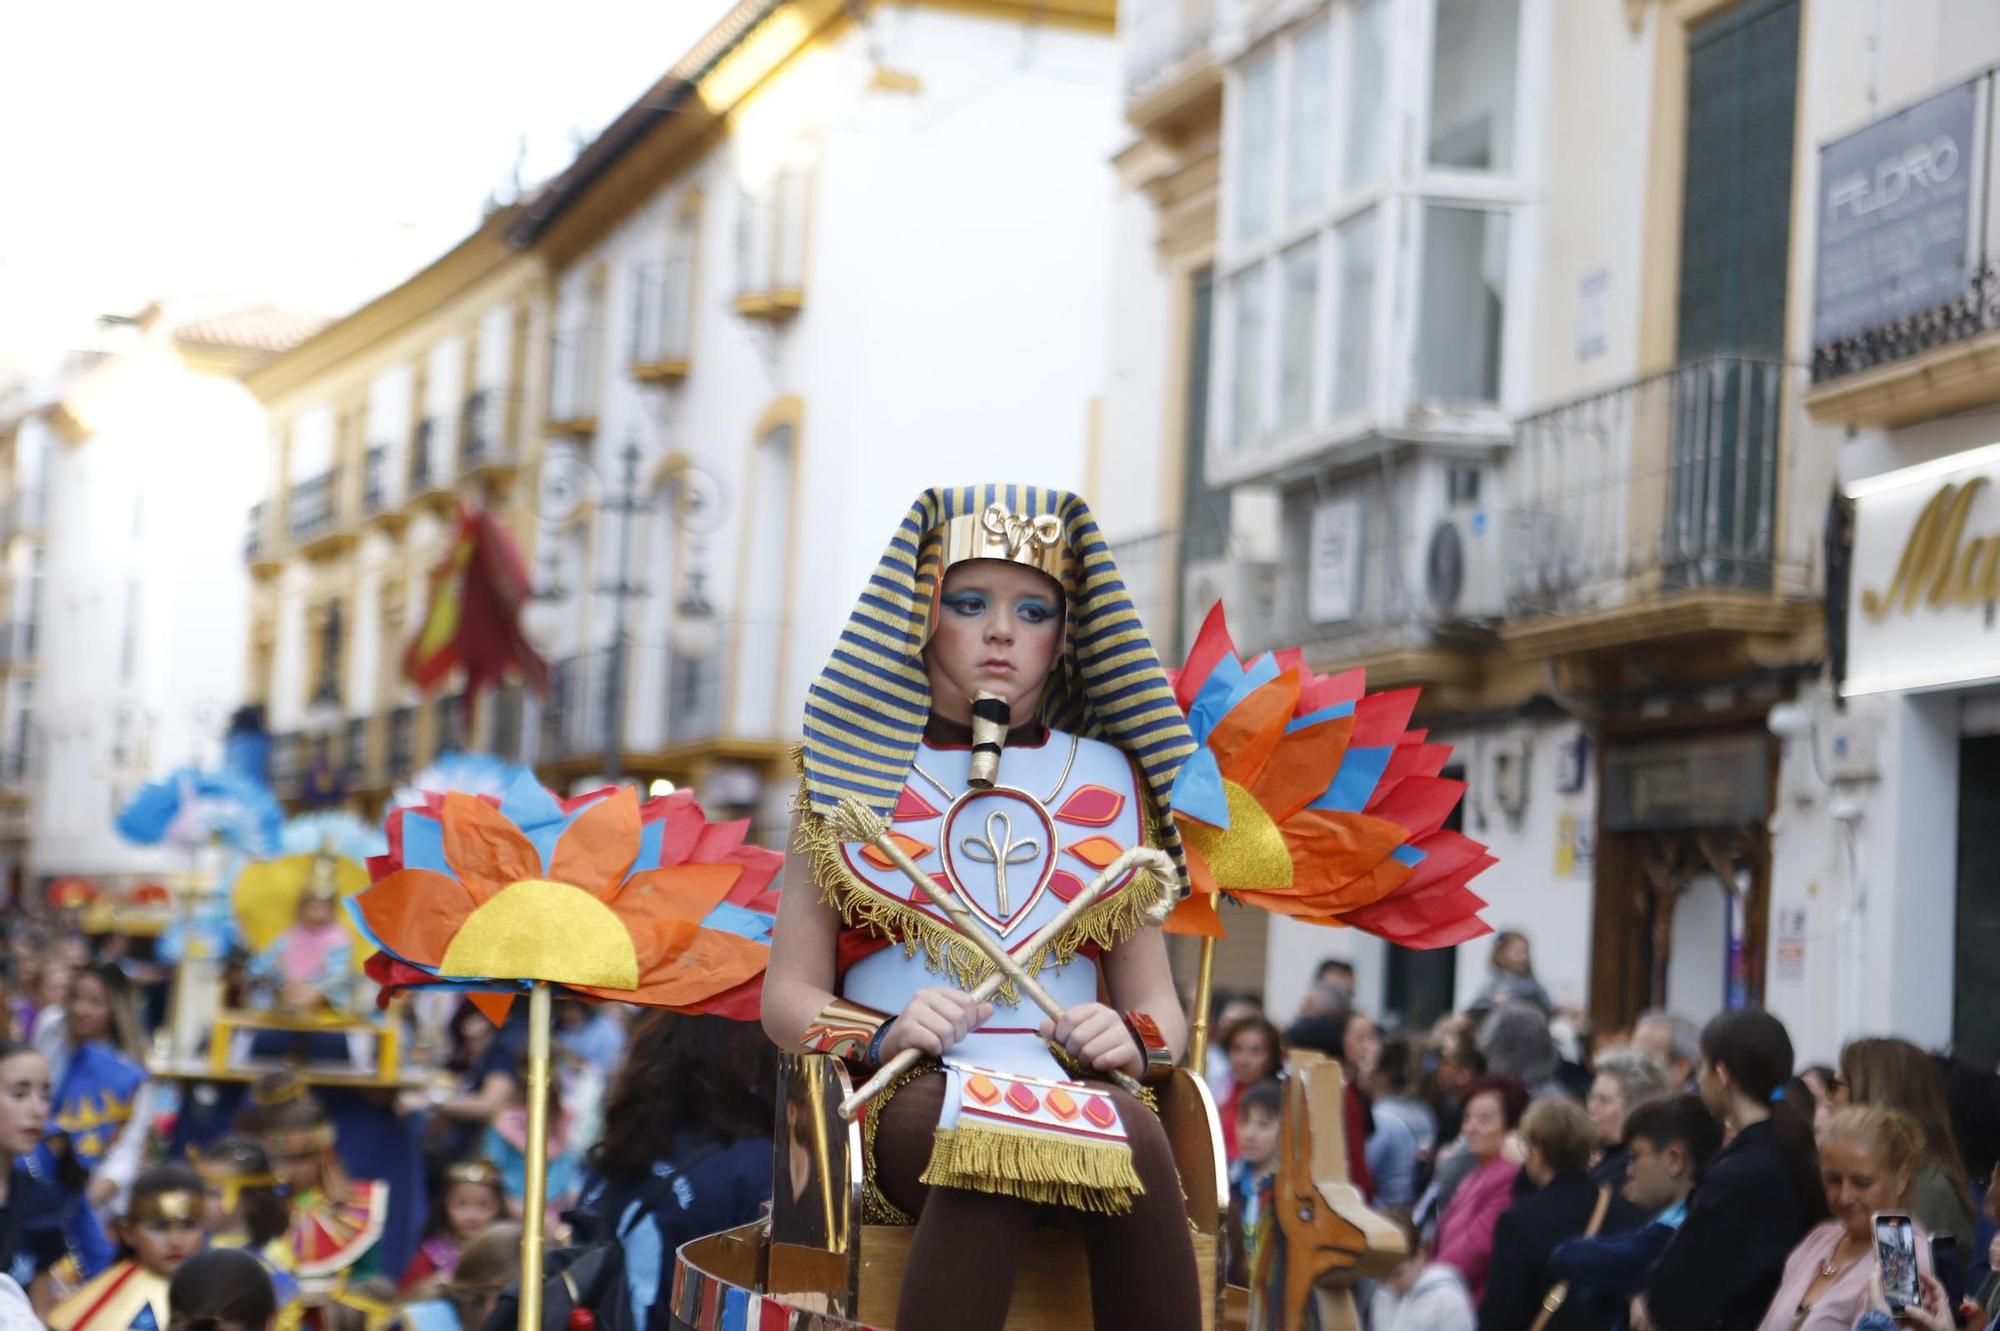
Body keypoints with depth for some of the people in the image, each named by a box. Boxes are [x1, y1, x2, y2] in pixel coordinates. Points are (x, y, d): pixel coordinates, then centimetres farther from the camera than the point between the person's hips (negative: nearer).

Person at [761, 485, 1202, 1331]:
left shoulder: (1108, 781, 19)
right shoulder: (858, 770, 14)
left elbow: (1159, 1003, 18)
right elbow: (788, 995, 10)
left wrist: (1131, 1038, -7)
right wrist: (883, 1036, -12)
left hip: (1071, 1092, 2)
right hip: (904, 1096, -2)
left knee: (1136, 1142, -34)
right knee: (990, 1142, -38)